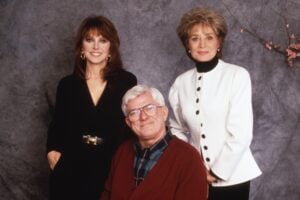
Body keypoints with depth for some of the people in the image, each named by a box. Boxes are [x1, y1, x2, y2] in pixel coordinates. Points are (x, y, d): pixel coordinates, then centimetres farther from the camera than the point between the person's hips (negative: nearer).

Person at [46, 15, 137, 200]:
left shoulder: (127, 81, -1)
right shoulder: (67, 84, 4)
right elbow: (57, 128, 10)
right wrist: (53, 152, -5)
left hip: (114, 171, -1)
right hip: (71, 173, 1)